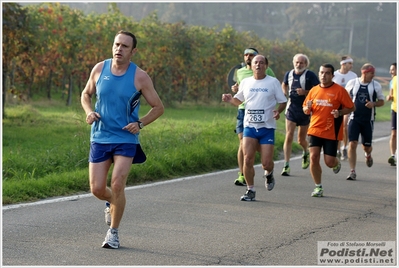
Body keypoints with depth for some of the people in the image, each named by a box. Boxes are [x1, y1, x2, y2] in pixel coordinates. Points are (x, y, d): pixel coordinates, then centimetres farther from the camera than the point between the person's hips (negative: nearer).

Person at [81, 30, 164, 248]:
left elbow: (158, 107, 2)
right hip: (99, 137, 3)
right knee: (97, 189, 0)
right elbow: (86, 94, 16)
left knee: (117, 185, -15)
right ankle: (113, 203, 37)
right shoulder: (99, 69, 0)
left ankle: (113, 231, 4)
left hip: (126, 139, -3)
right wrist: (89, 112, -4)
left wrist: (140, 123, -13)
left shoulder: (140, 77, -7)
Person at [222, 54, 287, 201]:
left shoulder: (273, 82, 1)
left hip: (267, 128, -2)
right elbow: (239, 100, 20)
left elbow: (283, 102, 5)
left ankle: (268, 174, 30)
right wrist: (230, 99, -2)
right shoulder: (245, 82, 9)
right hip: (249, 127, 2)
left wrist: (278, 111, -16)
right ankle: (250, 190, 7)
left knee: (266, 163, -6)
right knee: (248, 160, -7)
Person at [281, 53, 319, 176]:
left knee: (301, 140, 10)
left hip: (305, 111, -2)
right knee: (289, 137, -10)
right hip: (291, 109, 2)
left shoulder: (310, 75, -8)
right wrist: (285, 93, 5)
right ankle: (286, 165, -8)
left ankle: (306, 152, 45)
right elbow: (284, 85, 25)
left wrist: (305, 92, -23)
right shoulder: (289, 74, 5)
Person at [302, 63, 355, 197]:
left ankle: (337, 163, 35)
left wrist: (339, 112, -18)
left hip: (332, 132, -3)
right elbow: (305, 110, 17)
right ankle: (318, 187, 6)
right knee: (313, 157, -8)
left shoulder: (339, 90, -4)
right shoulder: (314, 90, 8)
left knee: (329, 162, -4)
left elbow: (351, 107, 0)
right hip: (315, 130, 3)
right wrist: (308, 108, -7)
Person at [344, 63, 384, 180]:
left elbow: (381, 101, 8)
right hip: (354, 118, -1)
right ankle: (352, 171, -6)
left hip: (368, 120, 1)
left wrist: (374, 104, -13)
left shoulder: (376, 85, 1)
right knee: (352, 144, -12)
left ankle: (368, 155, 46)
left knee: (366, 146, 7)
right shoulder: (352, 83, 0)